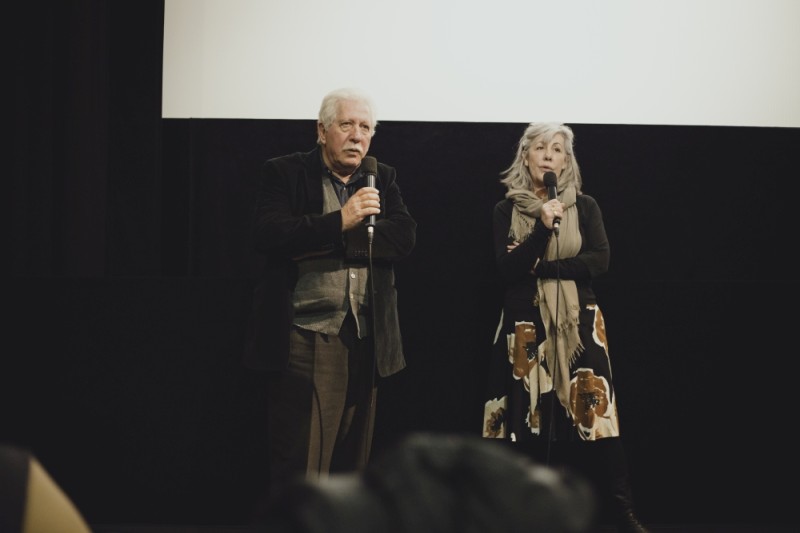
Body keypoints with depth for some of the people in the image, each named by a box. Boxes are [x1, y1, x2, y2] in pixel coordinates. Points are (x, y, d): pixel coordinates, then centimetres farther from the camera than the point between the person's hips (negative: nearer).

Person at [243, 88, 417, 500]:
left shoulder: (382, 179, 14)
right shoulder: (284, 173, 2)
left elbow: (403, 237, -1)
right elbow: (269, 234, -13)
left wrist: (324, 244, -11)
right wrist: (339, 222, -23)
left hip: (365, 342, 5)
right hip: (303, 341, -4)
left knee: (352, 463, 10)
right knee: (297, 469, -7)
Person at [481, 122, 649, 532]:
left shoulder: (585, 207, 6)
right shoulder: (507, 210, 4)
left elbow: (599, 260, -5)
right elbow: (506, 269, -7)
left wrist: (538, 266, -10)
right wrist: (543, 228, -18)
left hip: (578, 323, 0)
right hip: (527, 325, 0)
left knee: (594, 415, -6)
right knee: (529, 418, -3)